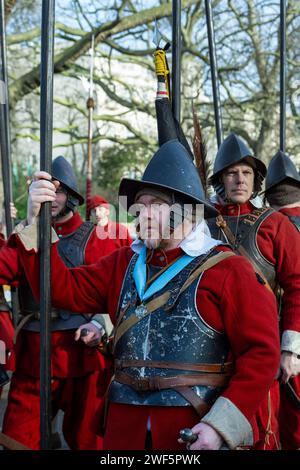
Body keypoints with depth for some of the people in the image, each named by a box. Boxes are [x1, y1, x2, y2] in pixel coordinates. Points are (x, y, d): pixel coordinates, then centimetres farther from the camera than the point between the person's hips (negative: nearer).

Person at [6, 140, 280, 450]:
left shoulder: (227, 270, -6)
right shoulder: (124, 264, 11)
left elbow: (261, 352, -11)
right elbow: (64, 289, 6)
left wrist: (222, 426, -18)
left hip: (198, 428, -4)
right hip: (127, 427, 5)